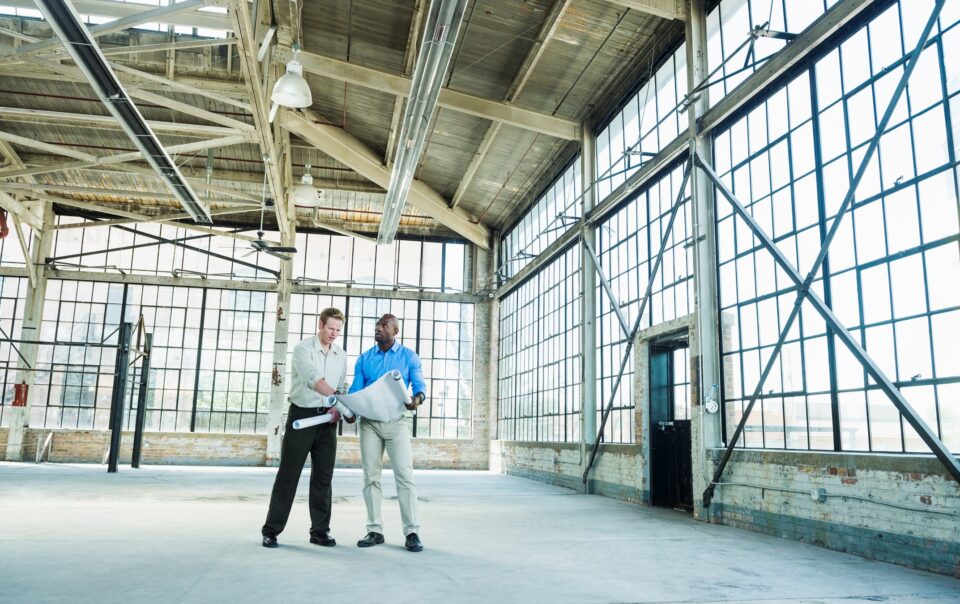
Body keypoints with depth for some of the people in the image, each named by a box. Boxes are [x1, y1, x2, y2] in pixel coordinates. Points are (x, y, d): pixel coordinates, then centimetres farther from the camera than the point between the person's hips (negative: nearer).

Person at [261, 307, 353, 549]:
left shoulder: (341, 355, 8)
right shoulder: (303, 349, -10)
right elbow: (313, 379, -26)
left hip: (327, 419, 5)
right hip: (302, 415, -4)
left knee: (323, 476, 5)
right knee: (288, 473, -1)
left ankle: (320, 530, 13)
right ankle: (271, 530, 9)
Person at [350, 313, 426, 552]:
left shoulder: (409, 356, 4)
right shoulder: (364, 358, 11)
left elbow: (419, 385, -1)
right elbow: (355, 389, 6)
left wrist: (417, 398, -24)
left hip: (396, 421, -3)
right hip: (369, 421, 3)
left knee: (404, 475, -9)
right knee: (370, 477, 4)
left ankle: (412, 532, -6)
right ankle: (375, 530, 12)